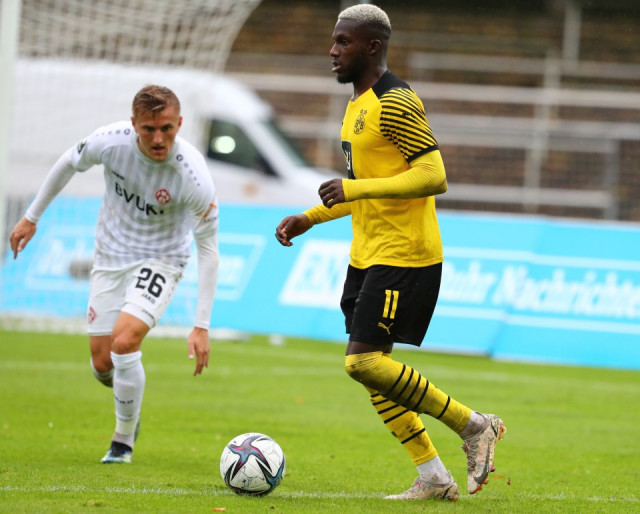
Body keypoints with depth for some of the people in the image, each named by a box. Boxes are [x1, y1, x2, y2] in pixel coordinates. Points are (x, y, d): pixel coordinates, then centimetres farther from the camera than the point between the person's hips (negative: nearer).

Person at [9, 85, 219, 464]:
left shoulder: (193, 175, -29)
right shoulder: (110, 141, -22)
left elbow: (208, 249, -21)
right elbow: (68, 165, 2)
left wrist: (202, 326, -25)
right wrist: (32, 216, 11)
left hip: (160, 259, -3)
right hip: (110, 255, 3)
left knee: (124, 341, -25)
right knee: (102, 363, 2)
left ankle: (124, 440, -3)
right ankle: (131, 406, 39)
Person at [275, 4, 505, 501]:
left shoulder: (395, 104, -16)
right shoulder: (359, 104, 16)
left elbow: (433, 177, -23)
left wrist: (353, 189, -26)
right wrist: (310, 218, 19)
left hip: (403, 255, -10)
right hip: (368, 255, 10)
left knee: (364, 361, -15)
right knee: (369, 368, 7)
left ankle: (474, 425, -3)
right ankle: (434, 477, 12)